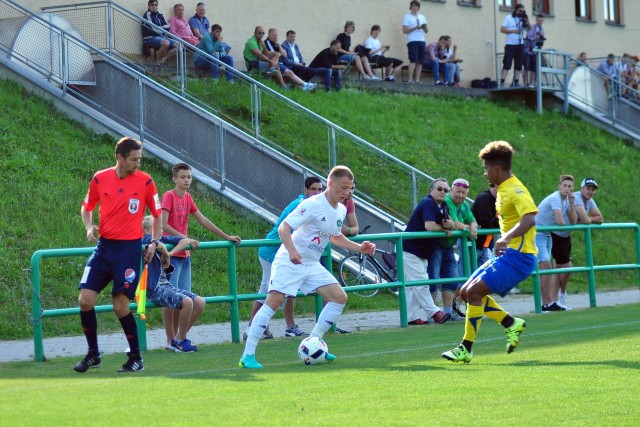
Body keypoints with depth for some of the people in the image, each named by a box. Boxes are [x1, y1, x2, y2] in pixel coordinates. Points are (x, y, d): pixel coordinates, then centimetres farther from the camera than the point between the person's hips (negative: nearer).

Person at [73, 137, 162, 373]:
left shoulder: (145, 181, -3)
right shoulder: (100, 179, 2)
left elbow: (157, 214, 9)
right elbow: (86, 207, 16)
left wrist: (154, 242, -1)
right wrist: (89, 226, -3)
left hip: (129, 248, -3)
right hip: (103, 246, 3)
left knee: (121, 307, -8)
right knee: (85, 300, -4)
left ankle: (135, 357, 10)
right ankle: (93, 354, 13)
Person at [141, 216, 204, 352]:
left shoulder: (163, 239, 17)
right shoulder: (146, 239, -6)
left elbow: (185, 241, 12)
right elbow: (159, 245, -28)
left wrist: (170, 253, -3)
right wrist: (167, 256, -8)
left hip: (166, 286, 9)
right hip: (155, 289, -9)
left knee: (199, 302, -4)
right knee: (186, 302, -28)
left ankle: (178, 338, 4)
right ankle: (180, 341, -12)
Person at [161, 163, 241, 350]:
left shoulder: (187, 198, 13)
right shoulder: (168, 196, -9)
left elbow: (203, 220, 18)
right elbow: (163, 225, -18)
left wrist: (227, 237, 17)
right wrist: (186, 239, -23)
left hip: (184, 254, 8)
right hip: (171, 253, -8)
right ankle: (170, 340, -4)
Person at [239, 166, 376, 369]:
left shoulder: (341, 210, 7)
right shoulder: (313, 204, -18)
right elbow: (283, 228, -22)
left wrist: (359, 248, 17)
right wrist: (292, 251, -38)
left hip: (312, 264, 8)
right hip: (288, 261, -8)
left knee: (340, 297, -2)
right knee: (274, 301, -18)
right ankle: (248, 355, -17)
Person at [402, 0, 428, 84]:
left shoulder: (422, 17, 19)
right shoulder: (407, 17, 3)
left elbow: (427, 31, 18)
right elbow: (405, 31, -6)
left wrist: (425, 28, -5)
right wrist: (415, 27, -16)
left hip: (422, 41, 5)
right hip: (412, 41, -5)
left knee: (420, 61, 0)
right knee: (413, 60, -15)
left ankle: (417, 80, 1)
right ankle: (410, 80, -17)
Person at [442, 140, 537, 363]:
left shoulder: (515, 191, -16)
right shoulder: (503, 190, 14)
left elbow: (529, 219, -34)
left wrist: (506, 237, -46)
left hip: (518, 256, -10)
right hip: (507, 254, 10)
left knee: (474, 291, -18)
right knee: (466, 292, 7)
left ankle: (466, 349, -13)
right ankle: (512, 324, 11)